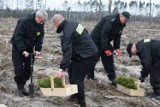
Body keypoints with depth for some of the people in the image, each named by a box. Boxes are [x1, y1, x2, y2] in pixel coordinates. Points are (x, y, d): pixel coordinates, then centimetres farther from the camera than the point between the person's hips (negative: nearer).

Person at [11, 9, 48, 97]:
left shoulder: (40, 24, -8)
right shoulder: (24, 21, -27)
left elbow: (40, 37, -3)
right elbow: (18, 37, -27)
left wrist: (38, 49, -17)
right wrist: (23, 50, -31)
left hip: (29, 48, 5)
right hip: (18, 48, -5)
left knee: (28, 68, 3)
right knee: (19, 69, -6)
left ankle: (22, 86, 17)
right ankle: (20, 88, 5)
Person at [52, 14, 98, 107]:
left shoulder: (66, 34, -23)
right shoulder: (72, 23, 6)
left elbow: (67, 52, -30)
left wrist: (62, 68, -32)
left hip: (86, 55, -10)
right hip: (89, 51, 10)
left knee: (77, 78, -5)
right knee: (71, 69, 21)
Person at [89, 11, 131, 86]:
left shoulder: (121, 25, 2)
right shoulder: (110, 21, -28)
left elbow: (117, 37, 7)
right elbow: (104, 35, -31)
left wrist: (117, 48, -6)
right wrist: (106, 49, -31)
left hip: (105, 41, 9)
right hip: (96, 40, -8)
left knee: (109, 60, 4)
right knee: (93, 59, -3)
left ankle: (113, 79, 6)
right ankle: (89, 76, 11)